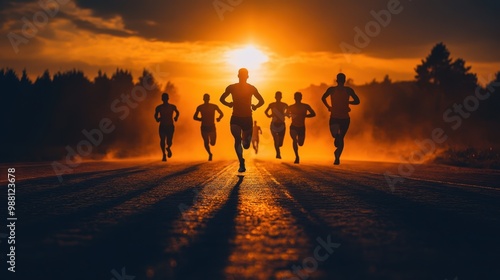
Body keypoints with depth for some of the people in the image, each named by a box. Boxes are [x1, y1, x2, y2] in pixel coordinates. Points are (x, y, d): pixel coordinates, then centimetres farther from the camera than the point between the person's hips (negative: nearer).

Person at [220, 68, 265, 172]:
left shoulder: (252, 88, 0)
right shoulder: (231, 88, 0)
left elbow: (261, 101, 10)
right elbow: (222, 98, 12)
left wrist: (255, 106, -5)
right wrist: (228, 104, -3)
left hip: (247, 118, 0)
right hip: (235, 118, 0)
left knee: (246, 145, 3)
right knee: (237, 139, -21)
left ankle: (246, 139, 41)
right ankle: (241, 163, -20)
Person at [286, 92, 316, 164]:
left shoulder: (305, 106, -6)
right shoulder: (291, 107, -5)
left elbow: (313, 114, 0)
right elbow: (286, 114, 11)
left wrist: (304, 116, -16)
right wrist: (290, 115, -14)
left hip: (302, 127, 1)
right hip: (293, 127, -1)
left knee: (300, 144, 4)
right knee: (294, 140, -26)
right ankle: (297, 157, -24)